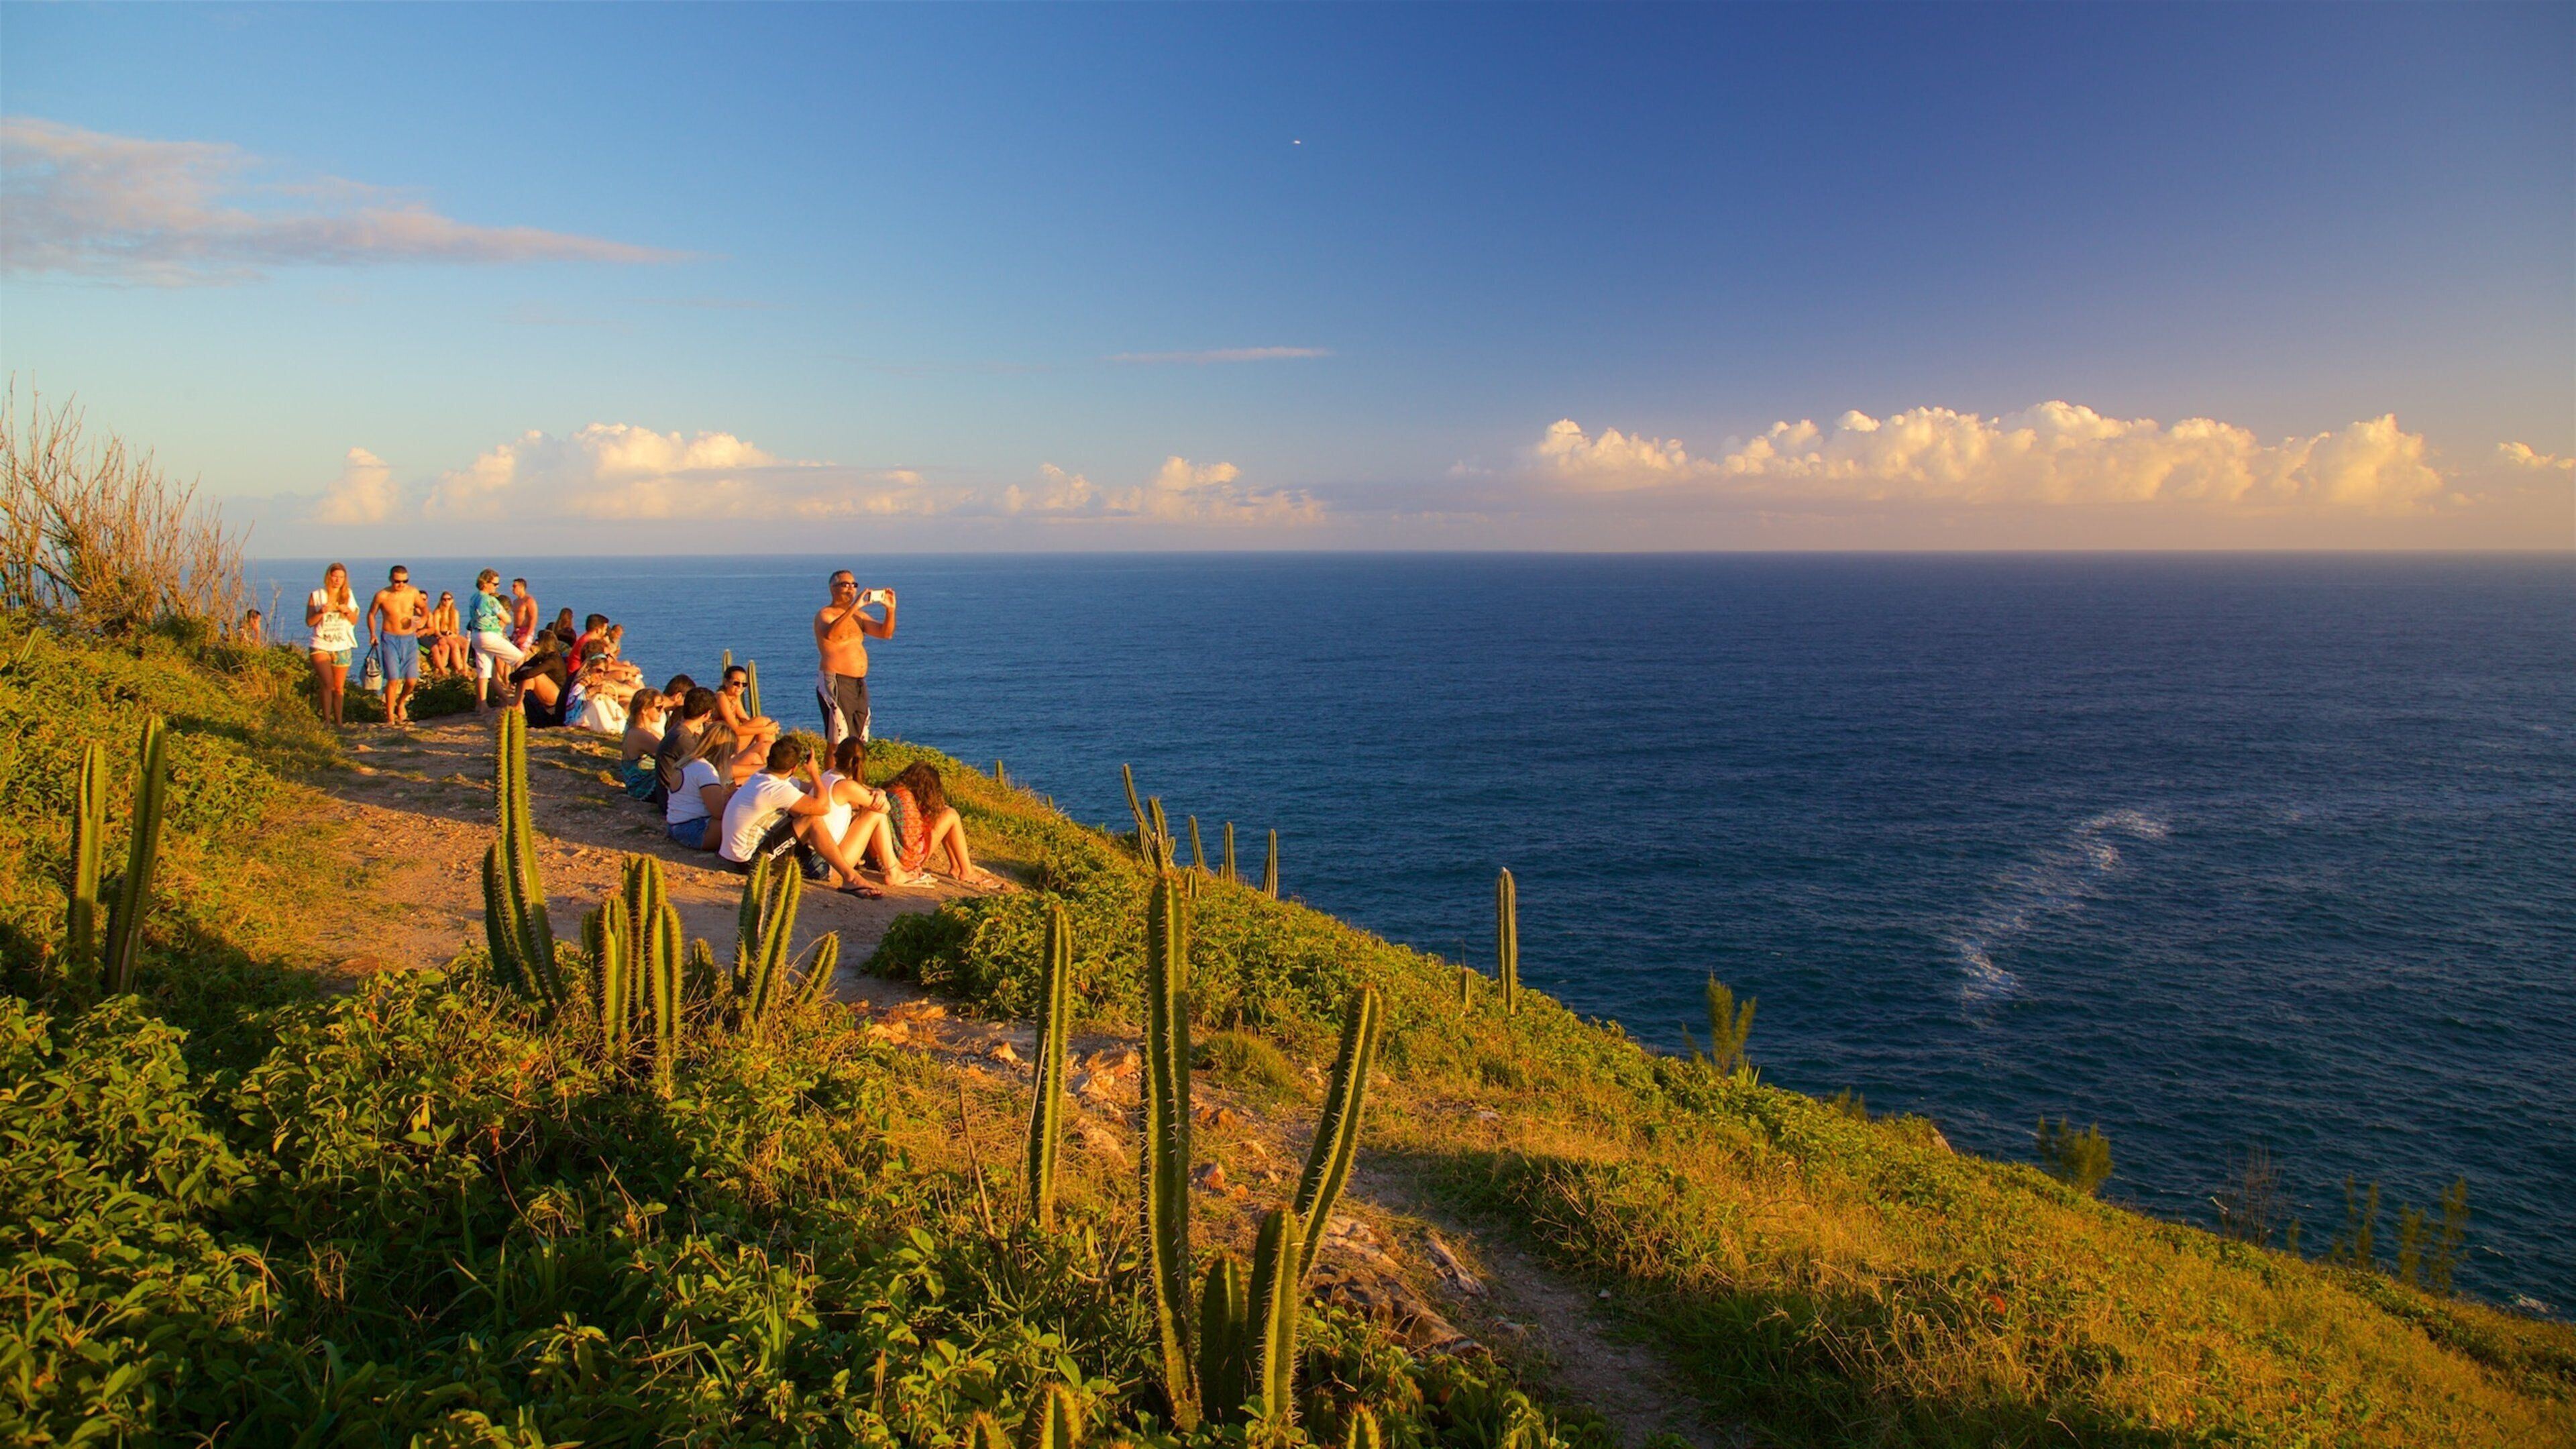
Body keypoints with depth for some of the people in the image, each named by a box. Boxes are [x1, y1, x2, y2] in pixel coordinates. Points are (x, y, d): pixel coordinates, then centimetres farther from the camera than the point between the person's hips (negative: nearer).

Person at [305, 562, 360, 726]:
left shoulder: (348, 596, 9)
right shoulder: (316, 596, 2)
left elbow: (355, 622, 9)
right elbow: (309, 622, -1)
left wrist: (348, 611, -11)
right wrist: (321, 612, -20)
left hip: (342, 648, 3)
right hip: (321, 646, -3)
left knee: (339, 687, 6)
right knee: (327, 683, -19)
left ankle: (338, 722, 14)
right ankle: (326, 720, -14)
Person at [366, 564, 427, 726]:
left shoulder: (413, 593, -1)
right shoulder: (382, 595, -7)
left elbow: (424, 608, 16)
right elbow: (371, 614, 8)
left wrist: (422, 620, -6)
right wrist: (372, 634, -3)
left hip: (410, 640, 3)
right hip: (390, 640, -3)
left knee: (412, 681, -2)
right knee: (393, 680, -9)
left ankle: (401, 703, 30)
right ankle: (390, 717, 2)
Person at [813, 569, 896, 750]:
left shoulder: (859, 615, 18)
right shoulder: (825, 614, -5)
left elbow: (886, 633, 8)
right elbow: (829, 634, -29)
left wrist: (890, 610, -9)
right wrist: (854, 607, -35)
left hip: (859, 684, 8)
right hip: (835, 683, -8)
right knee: (838, 742, -11)